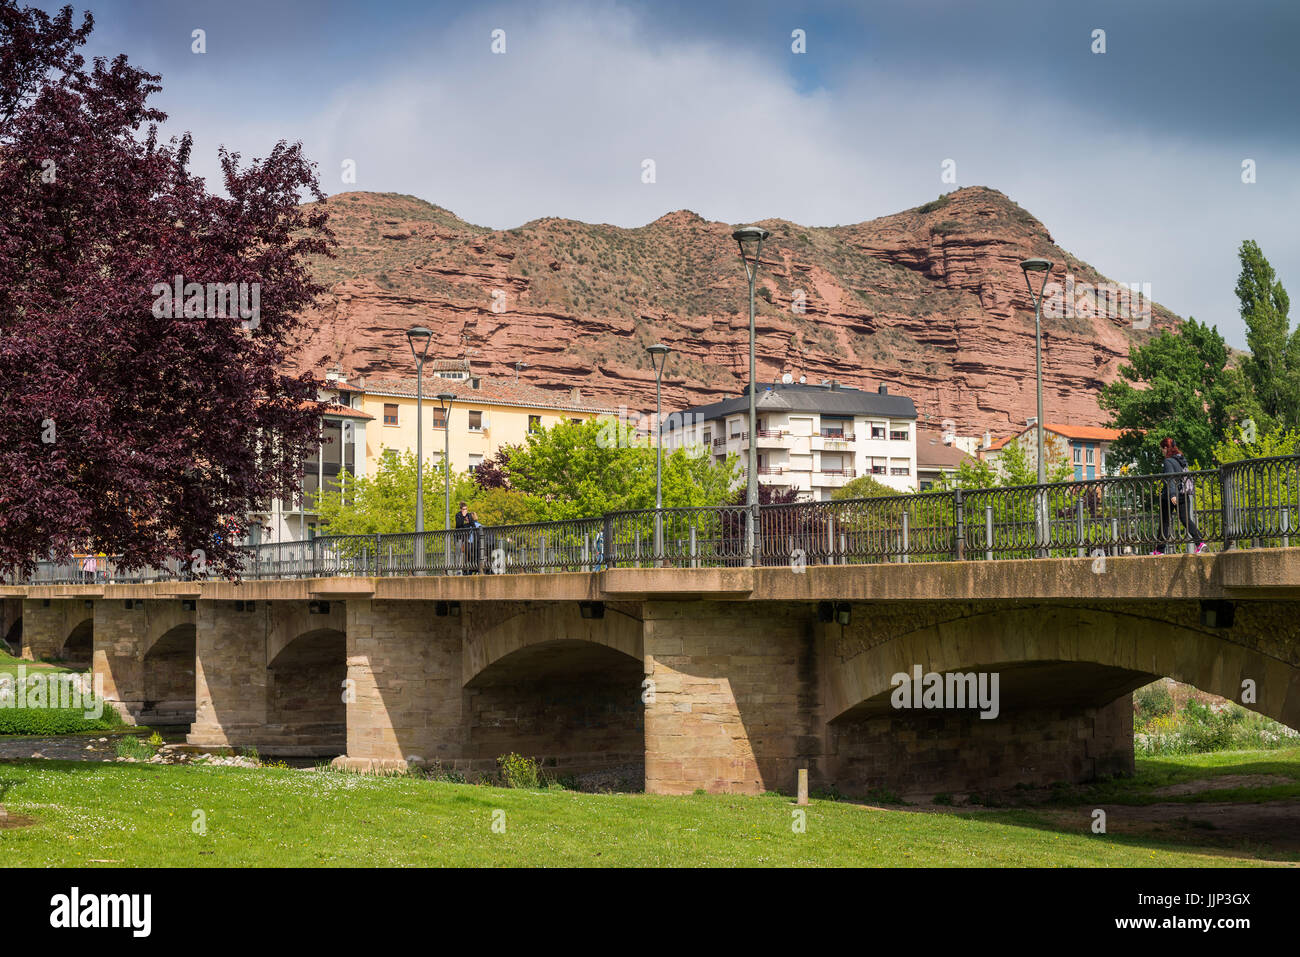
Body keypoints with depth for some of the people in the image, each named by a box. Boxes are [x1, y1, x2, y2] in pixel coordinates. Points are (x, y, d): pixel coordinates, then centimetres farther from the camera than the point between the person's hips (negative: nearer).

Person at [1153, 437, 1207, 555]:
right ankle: (1200, 542, -15)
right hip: (1184, 495, 7)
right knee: (1186, 519, 4)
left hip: (1171, 496, -7)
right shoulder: (1182, 459, 12)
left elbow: (1170, 479, -21)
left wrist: (1172, 494, -28)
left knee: (1165, 522, 4)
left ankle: (1159, 550, 12)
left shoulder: (1168, 461, -11)